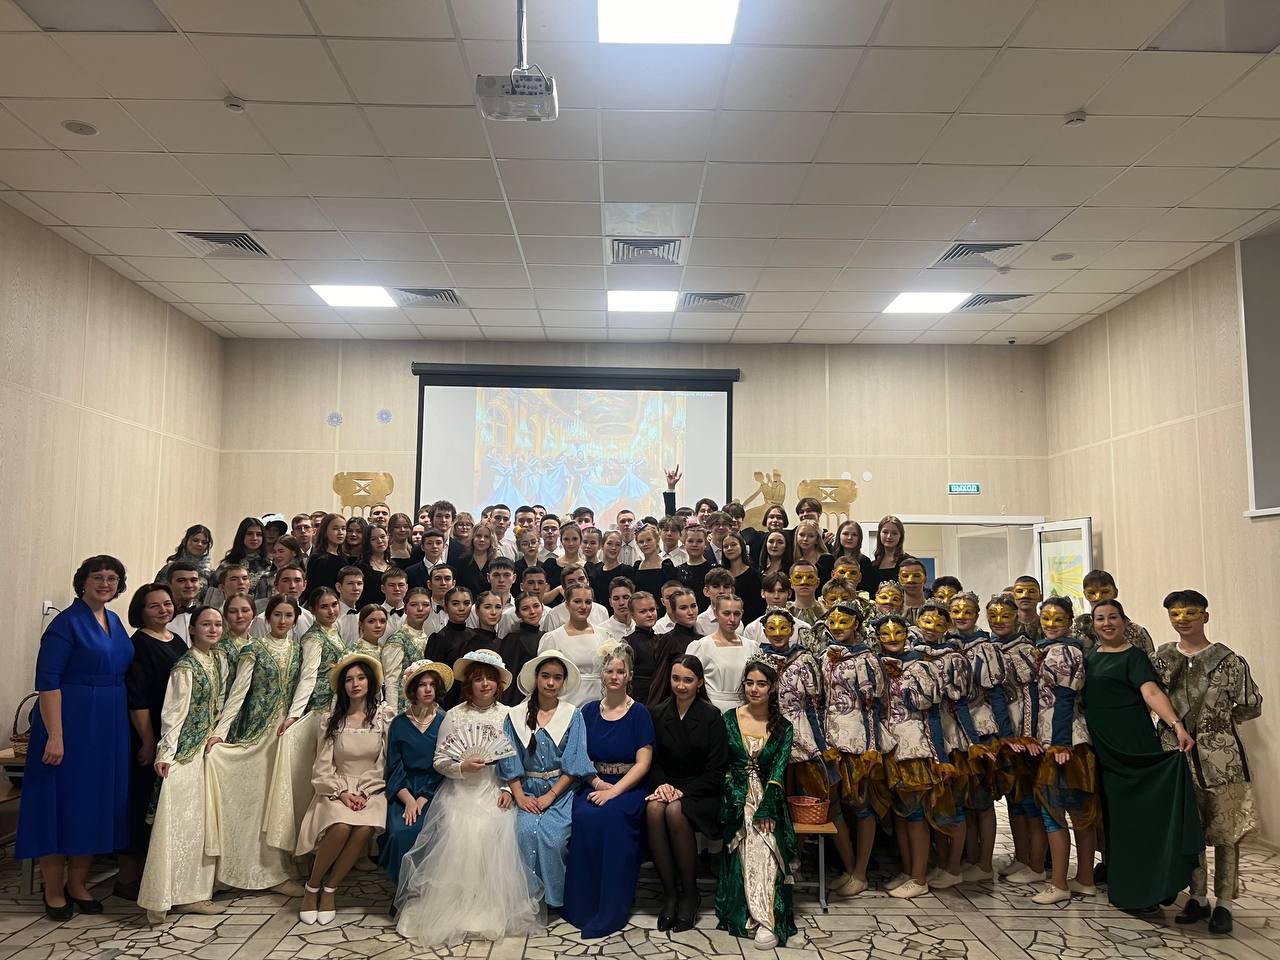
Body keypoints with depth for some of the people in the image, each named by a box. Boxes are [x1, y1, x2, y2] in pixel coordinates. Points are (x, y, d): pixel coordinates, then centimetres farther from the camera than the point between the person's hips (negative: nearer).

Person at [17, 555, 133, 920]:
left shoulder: (115, 622, 11)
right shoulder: (67, 622, -10)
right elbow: (47, 681, -15)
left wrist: (125, 728, 13)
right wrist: (54, 735, -20)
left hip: (109, 726, 7)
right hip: (71, 722, -7)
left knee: (98, 800, 12)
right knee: (63, 798, 2)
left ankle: (77, 883, 25)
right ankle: (54, 891, 16)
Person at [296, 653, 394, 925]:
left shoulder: (385, 716, 2)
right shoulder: (331, 720, 7)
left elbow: (385, 764, 0)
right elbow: (323, 768, 3)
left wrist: (363, 793, -12)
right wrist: (342, 792, -13)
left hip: (371, 790, 0)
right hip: (336, 788, 0)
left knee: (365, 828, -32)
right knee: (341, 826, -32)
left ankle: (330, 889, -11)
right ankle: (312, 886, -8)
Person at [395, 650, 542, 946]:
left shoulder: (508, 716, 5)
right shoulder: (454, 716, 6)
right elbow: (439, 761, 6)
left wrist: (509, 789, -9)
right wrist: (462, 767, -11)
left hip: (496, 791, 0)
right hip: (460, 791, 1)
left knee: (492, 832, -26)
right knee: (460, 833, -25)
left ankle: (492, 908, -11)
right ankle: (455, 908, -12)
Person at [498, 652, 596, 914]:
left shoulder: (572, 715, 2)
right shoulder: (516, 716, 6)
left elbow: (573, 765, -4)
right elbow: (510, 762, 2)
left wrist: (550, 796, -13)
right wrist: (519, 795, -12)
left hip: (561, 790, -1)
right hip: (528, 790, 2)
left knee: (552, 834, -25)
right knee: (525, 830, -26)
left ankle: (554, 897, -3)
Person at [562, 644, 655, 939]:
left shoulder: (638, 713, 0)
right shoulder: (589, 711, 10)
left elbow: (643, 763, -6)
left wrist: (614, 791, -18)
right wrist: (597, 783, -11)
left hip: (628, 786, -3)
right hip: (595, 783, 3)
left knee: (612, 815, -32)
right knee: (584, 816, -28)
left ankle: (609, 911, -18)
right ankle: (584, 904, -13)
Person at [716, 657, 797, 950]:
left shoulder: (782, 727, 5)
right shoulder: (729, 719, 4)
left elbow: (777, 772, -4)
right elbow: (723, 767, 0)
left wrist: (765, 810, -18)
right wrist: (741, 804, -13)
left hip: (768, 797, 0)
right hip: (737, 797, 0)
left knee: (766, 841, -26)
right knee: (752, 843, -25)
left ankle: (764, 919, -25)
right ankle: (766, 919, -21)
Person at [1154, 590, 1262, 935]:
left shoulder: (1228, 660, -4)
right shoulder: (1163, 657, 5)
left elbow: (1251, 706, 3)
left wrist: (1219, 721, 4)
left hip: (1220, 756, -3)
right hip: (1177, 754, 3)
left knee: (1225, 830, 5)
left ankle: (1224, 903, 16)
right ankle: (1198, 897, 24)